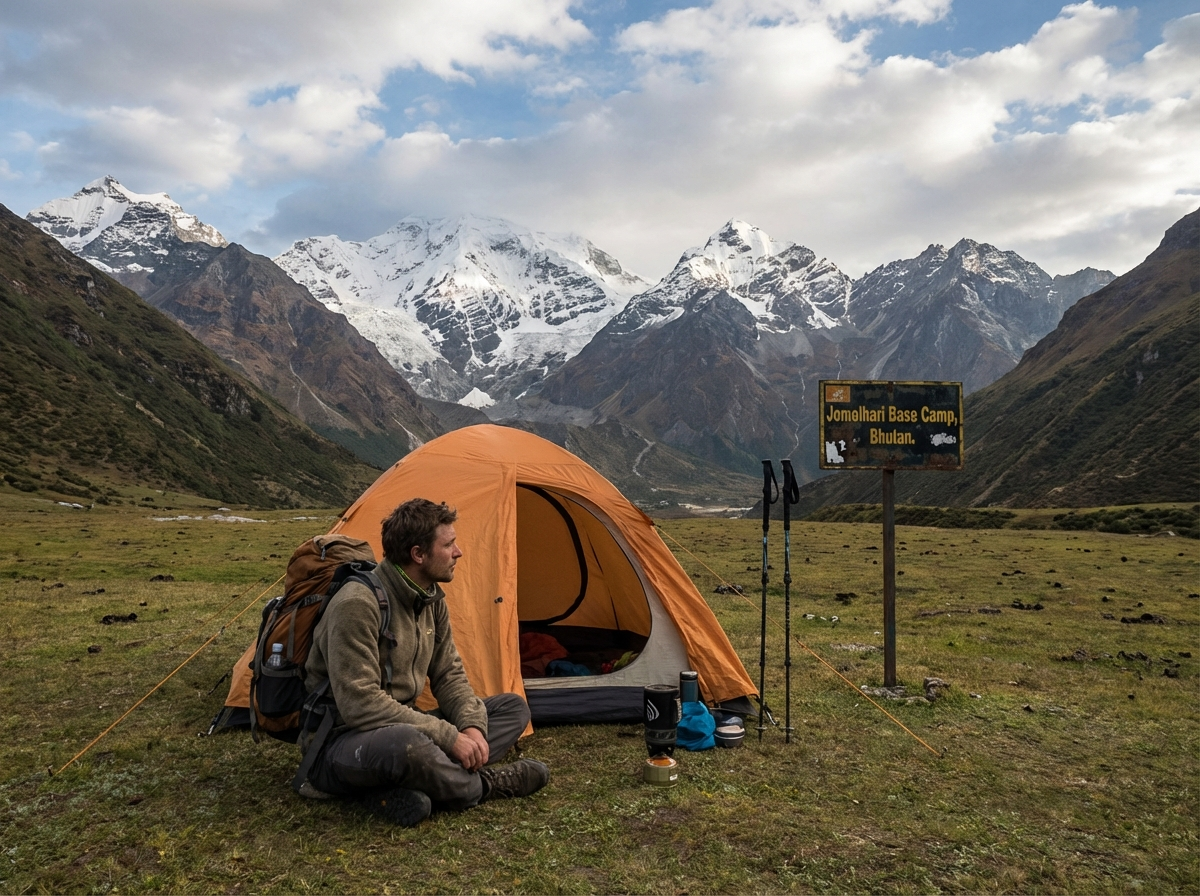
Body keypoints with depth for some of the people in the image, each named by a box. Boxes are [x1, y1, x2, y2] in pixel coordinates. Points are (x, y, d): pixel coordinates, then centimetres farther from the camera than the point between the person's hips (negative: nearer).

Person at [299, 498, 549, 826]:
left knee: (514, 707, 3)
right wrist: (449, 737, -26)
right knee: (404, 744, -43)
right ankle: (484, 786, -11)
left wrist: (471, 725, -12)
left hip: (402, 725, 9)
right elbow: (361, 706, -28)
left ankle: (398, 792, -16)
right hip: (342, 743, -9)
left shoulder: (431, 599, 4)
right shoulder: (358, 605, -24)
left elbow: (449, 674, 9)